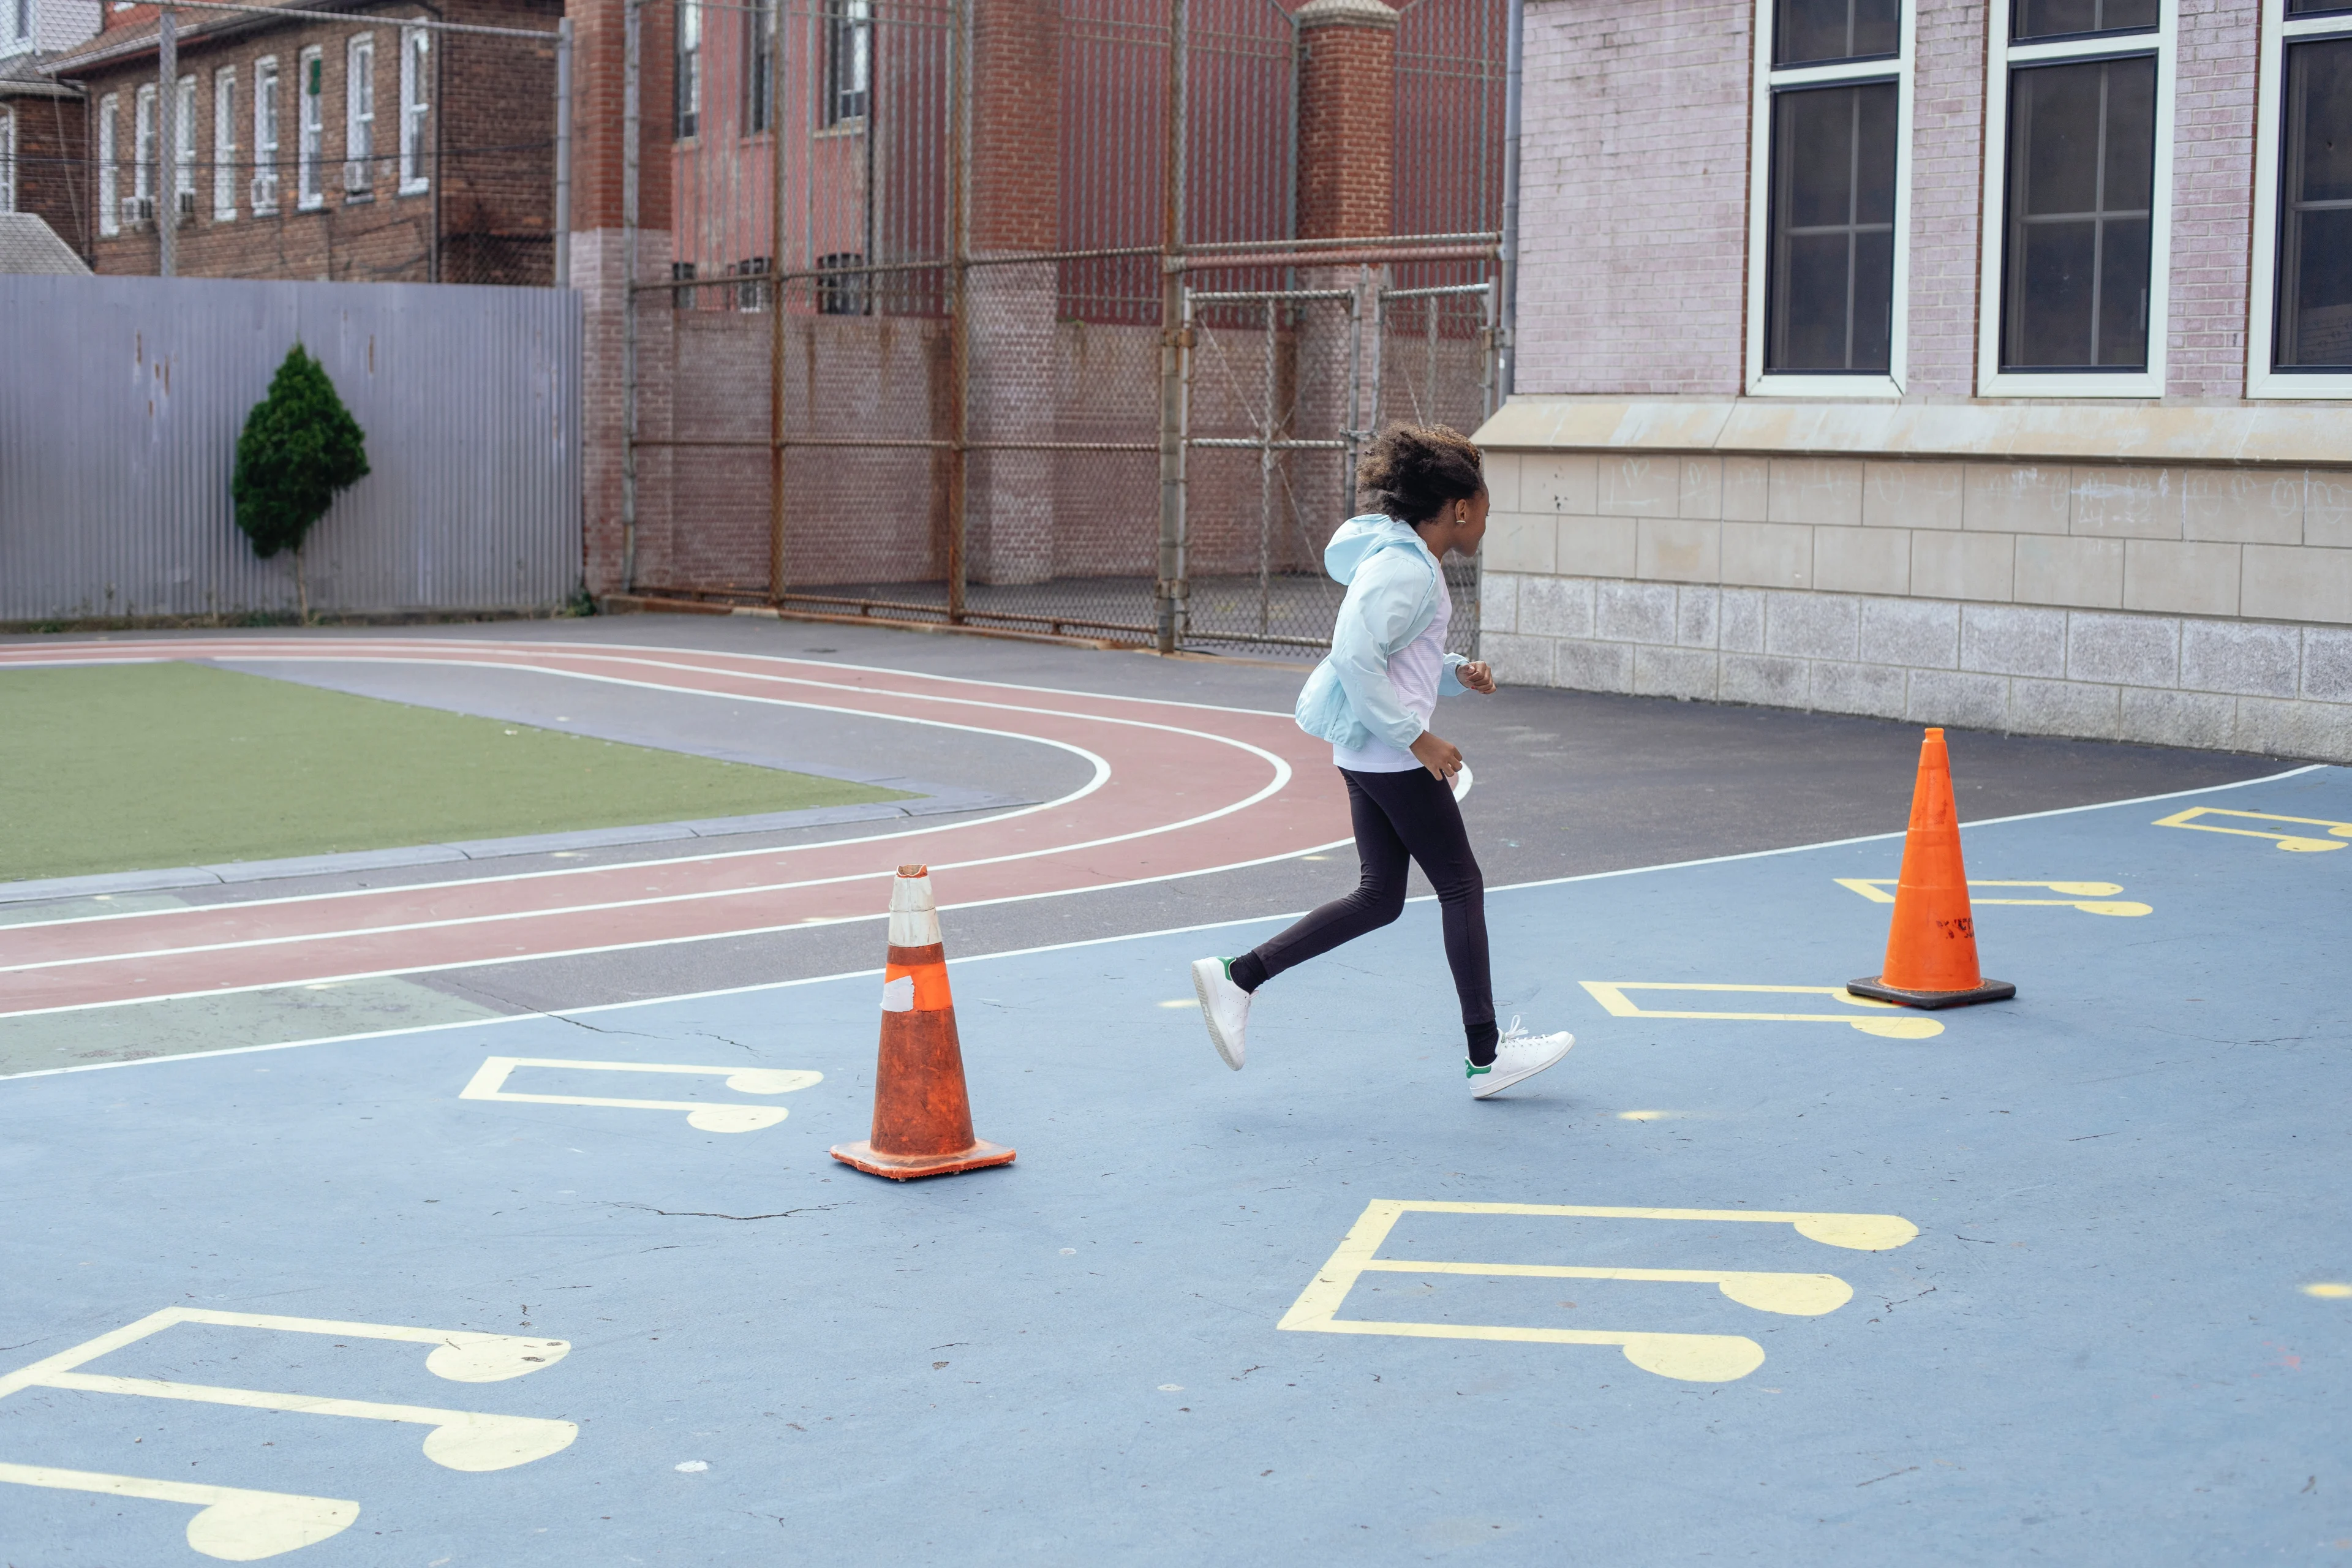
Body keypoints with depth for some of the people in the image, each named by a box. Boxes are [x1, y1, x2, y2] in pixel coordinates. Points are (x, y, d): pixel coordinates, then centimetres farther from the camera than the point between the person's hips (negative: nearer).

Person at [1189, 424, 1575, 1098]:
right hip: (1391, 755, -10)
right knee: (1461, 887, 1)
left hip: (1368, 752, 10)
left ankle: (1236, 977, 8)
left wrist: (1458, 673, 9)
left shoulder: (1410, 562, 16)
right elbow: (1355, 657, -26)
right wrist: (1418, 737, -23)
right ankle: (1487, 1057, 9)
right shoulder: (1404, 567, -16)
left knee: (1379, 898, 11)